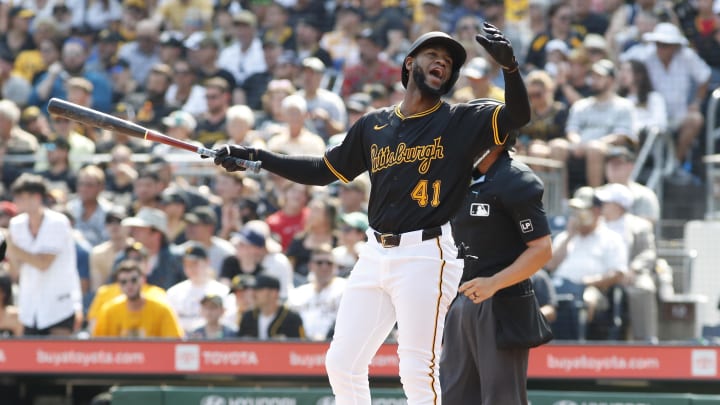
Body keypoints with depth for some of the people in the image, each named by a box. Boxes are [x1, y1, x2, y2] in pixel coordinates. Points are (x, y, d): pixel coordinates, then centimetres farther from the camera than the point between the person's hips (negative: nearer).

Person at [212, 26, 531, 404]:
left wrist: (509, 65, -32)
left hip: (427, 256, -6)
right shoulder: (373, 125, 14)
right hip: (376, 256, 6)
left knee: (418, 372, -11)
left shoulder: (461, 122, 0)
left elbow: (518, 115, -14)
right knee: (342, 363, 7)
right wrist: (253, 157, 16)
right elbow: (324, 170, 22)